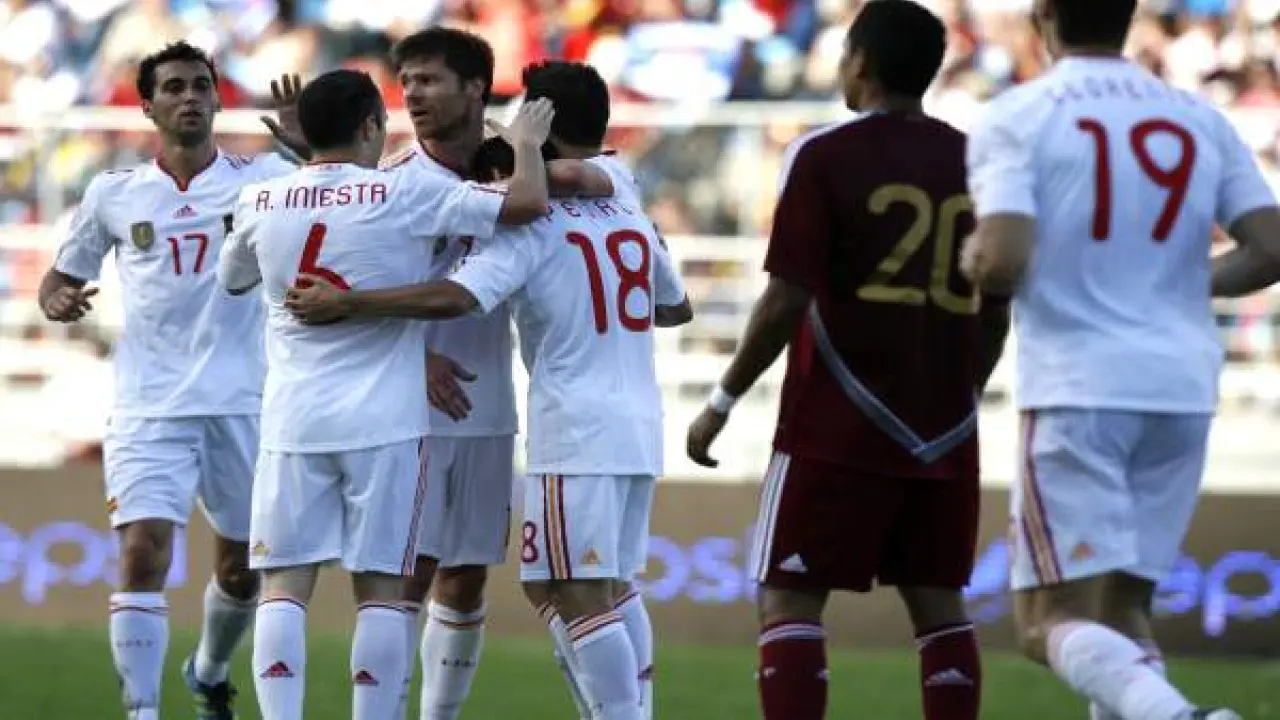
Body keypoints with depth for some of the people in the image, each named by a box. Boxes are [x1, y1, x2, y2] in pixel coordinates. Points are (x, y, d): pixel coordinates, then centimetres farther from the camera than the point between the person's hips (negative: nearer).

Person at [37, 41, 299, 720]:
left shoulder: (261, 178, 2)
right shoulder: (114, 194, 6)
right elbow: (59, 280, 16)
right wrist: (58, 302, -7)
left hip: (243, 404, 1)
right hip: (148, 408, -1)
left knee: (242, 567, 13)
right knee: (143, 550, -17)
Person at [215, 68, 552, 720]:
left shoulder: (260, 204, 3)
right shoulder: (403, 196, -6)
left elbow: (231, 279, 25)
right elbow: (528, 203, -8)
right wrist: (526, 144, 13)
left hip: (294, 421, 2)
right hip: (385, 422, -2)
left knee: (283, 584, 3)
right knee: (379, 588, 3)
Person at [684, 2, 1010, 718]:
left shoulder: (825, 156, -8)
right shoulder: (977, 162, 7)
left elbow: (787, 303, -12)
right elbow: (996, 315, 12)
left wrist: (723, 403, -2)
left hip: (839, 428, -5)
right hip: (945, 431, 5)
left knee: (789, 600, -1)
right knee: (938, 600, 12)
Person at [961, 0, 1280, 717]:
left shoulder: (1017, 120, -6)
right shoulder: (1200, 121, 7)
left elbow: (1003, 262, -17)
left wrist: (970, 260, 6)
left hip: (1078, 392, -5)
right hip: (1185, 392, 5)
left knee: (1054, 622, -4)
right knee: (1122, 611, 18)